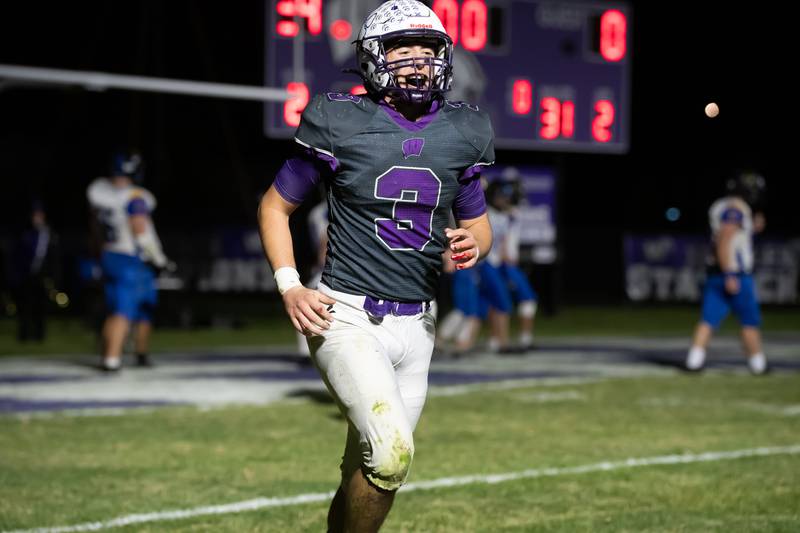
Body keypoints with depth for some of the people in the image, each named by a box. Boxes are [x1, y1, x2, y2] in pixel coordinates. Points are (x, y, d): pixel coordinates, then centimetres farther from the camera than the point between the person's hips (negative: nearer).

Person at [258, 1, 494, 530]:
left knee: (370, 474, 11)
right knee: (391, 452, -24)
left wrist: (472, 245, -6)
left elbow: (478, 225, 19)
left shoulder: (462, 134, 6)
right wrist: (290, 287, -8)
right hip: (348, 317, -5)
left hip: (415, 326, 5)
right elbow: (275, 206, 5)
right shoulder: (341, 124, -6)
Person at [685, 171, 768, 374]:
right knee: (750, 320, 4)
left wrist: (753, 226, 20)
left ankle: (694, 359, -8)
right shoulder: (736, 211, -14)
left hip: (716, 273, 8)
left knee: (710, 318, 2)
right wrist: (730, 276, -24)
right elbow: (723, 243, -22)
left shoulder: (722, 207, 15)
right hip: (736, 273, -8)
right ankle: (757, 363, 11)